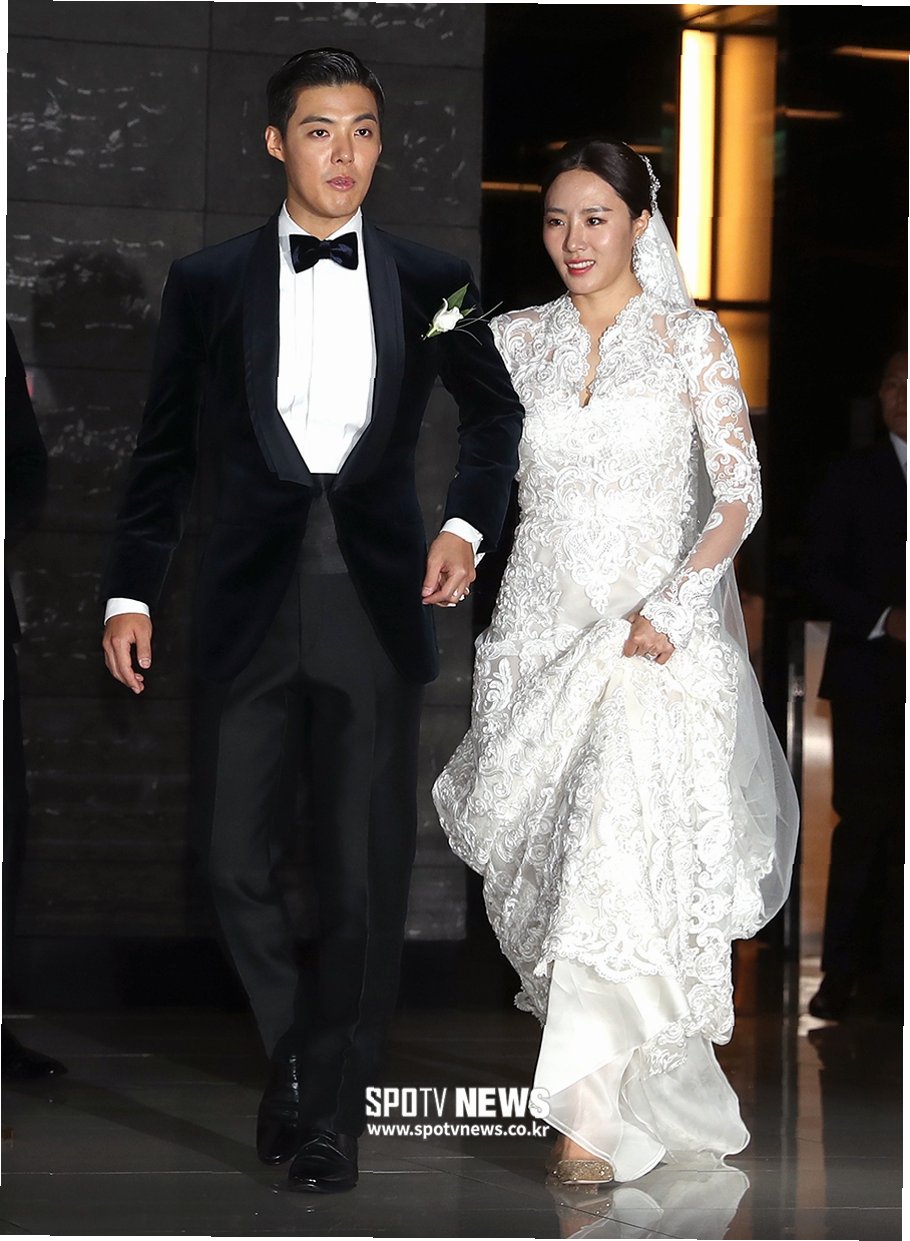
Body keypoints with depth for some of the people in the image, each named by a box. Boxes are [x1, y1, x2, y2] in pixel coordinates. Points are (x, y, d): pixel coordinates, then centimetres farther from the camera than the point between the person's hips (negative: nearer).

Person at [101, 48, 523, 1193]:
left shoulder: (432, 281, 7)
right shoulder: (208, 282, 6)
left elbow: (495, 409, 21)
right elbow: (165, 448, 9)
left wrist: (468, 523, 4)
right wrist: (131, 592, 2)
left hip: (378, 595, 0)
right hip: (249, 598, 0)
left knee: (365, 867, 1)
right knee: (233, 854, 1)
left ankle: (332, 1108, 15)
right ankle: (294, 1052, 27)